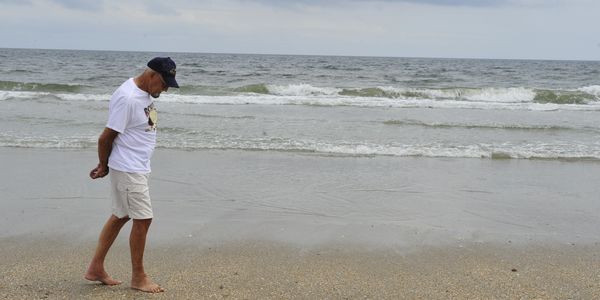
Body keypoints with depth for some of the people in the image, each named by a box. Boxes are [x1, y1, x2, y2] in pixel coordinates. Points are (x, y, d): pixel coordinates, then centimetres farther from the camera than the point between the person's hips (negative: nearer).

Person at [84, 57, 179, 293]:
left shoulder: (145, 92, 8)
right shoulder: (126, 98, -22)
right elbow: (106, 138, -17)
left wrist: (105, 165, 11)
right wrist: (104, 166, -2)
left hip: (138, 167, 10)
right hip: (127, 169, -9)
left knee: (121, 216, 15)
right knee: (143, 219, -3)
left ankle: (96, 269, 26)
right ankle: (138, 277, 12)